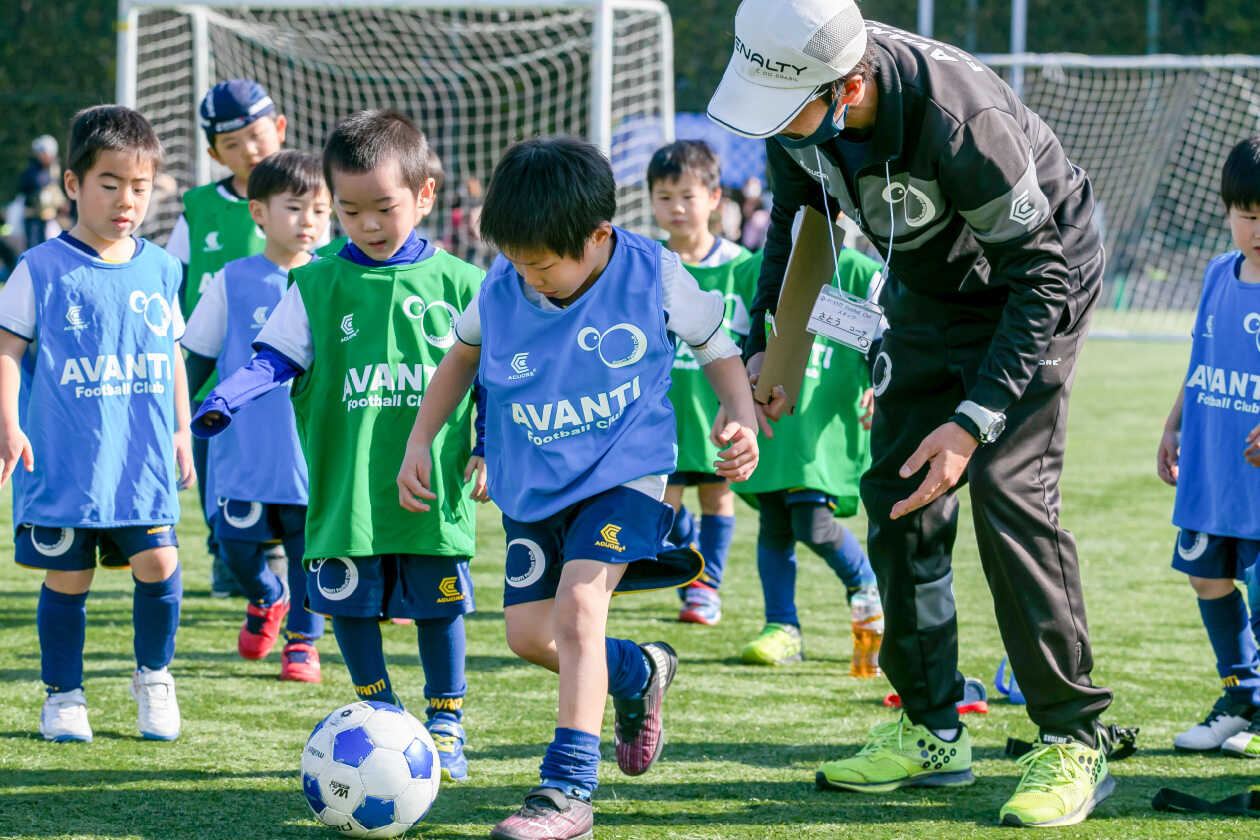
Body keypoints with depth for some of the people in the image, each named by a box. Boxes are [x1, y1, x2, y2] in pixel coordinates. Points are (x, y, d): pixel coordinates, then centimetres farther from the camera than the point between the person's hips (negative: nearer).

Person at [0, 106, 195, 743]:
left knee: (158, 562, -7)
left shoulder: (159, 269, 9)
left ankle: (153, 675, 16)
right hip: (62, 456, -3)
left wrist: (182, 431, 17)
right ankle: (63, 695, 17)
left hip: (143, 455, 3)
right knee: (67, 575, 2)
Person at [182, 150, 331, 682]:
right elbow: (198, 359, 9)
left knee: (311, 547, 2)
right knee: (238, 543, -2)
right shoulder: (233, 282, 1)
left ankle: (303, 641, 18)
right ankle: (267, 599, 29)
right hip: (245, 451, 0)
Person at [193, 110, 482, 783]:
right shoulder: (317, 285, 4)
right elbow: (275, 358, 0)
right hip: (346, 488, 1)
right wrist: (225, 399, -17)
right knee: (351, 603, 4)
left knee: (438, 605, 5)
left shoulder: (456, 284, 3)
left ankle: (445, 721, 21)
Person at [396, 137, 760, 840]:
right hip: (533, 486, 4)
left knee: (578, 603, -24)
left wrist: (742, 417, -14)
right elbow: (464, 354, 13)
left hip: (625, 473, -4)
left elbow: (715, 345, 3)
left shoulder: (654, 273, -14)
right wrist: (419, 444, 8)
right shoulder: (501, 287, -8)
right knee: (529, 635, 1)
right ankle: (639, 672, 34)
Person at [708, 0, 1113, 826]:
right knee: (899, 494, 4)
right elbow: (798, 222, 4)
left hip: (1033, 284, -7)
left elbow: (1039, 277, -29)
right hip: (928, 289, 7)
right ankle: (932, 733, 15)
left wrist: (976, 419, -33)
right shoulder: (797, 95, -20)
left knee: (1008, 493, -18)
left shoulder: (959, 120, -40)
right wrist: (767, 346, -2)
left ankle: (1074, 742, -12)